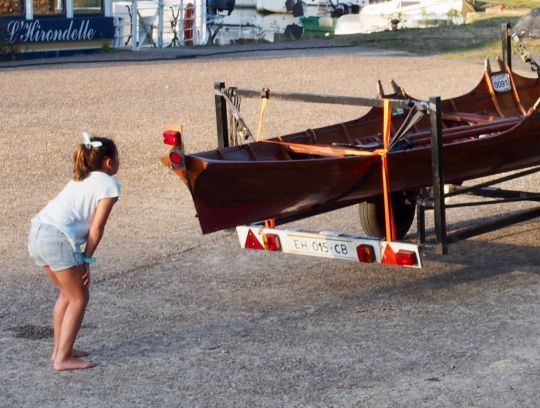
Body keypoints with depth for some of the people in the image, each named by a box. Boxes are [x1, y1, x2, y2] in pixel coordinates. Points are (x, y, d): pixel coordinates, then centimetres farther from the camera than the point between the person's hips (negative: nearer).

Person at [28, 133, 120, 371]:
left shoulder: (81, 179, 25)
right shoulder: (109, 184, 1)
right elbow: (96, 229, -5)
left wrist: (81, 259, 18)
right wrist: (86, 261, 1)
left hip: (37, 232, 8)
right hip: (58, 237, -8)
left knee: (67, 293, 23)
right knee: (79, 298, 4)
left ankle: (60, 349, 28)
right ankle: (63, 358, 1)